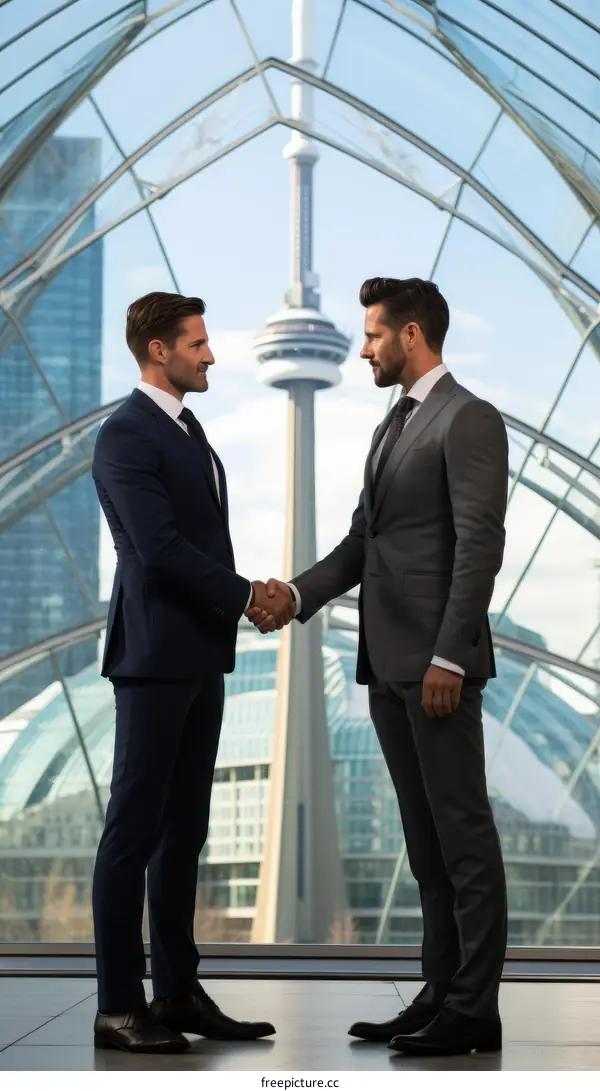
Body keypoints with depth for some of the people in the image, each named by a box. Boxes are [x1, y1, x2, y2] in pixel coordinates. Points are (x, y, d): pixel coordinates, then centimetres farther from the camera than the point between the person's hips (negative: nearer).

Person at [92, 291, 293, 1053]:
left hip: (200, 658, 9)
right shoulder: (126, 435, -12)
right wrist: (247, 595, -12)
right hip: (155, 656, -9)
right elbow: (158, 547, -20)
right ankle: (118, 1006, 0)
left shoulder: (189, 433, 18)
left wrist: (250, 597, 3)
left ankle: (177, 991, 16)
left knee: (183, 831, 10)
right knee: (135, 829, -5)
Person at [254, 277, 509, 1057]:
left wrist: (448, 658, -21)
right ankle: (442, 994, 17)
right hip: (388, 666, 9)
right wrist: (299, 594, 1)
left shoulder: (468, 420, -8)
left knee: (463, 835, -3)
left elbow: (480, 546, -16)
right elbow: (362, 541, 17)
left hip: (437, 665, -9)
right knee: (427, 842, 11)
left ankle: (475, 1008, 1)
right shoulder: (391, 428, 20)